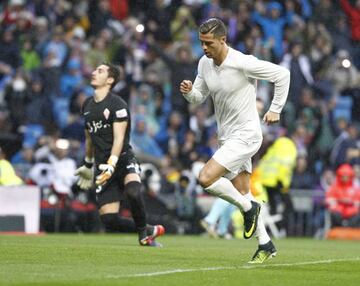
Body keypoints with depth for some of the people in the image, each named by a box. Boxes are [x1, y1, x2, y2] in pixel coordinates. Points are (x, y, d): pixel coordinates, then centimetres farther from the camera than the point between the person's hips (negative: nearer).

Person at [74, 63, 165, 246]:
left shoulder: (117, 104, -6)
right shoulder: (87, 105, 15)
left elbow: (119, 139, -16)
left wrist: (111, 166, -28)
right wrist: (88, 165, 33)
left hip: (123, 161, -5)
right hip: (102, 166, 5)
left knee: (133, 193, -36)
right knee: (110, 221, -12)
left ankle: (143, 232, -12)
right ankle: (147, 231, 12)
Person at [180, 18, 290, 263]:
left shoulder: (243, 63, -20)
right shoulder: (205, 63, 2)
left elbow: (282, 74, -11)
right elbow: (199, 96, 12)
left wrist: (276, 110, -7)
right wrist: (189, 91, -11)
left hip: (246, 135, -8)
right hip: (227, 137, 8)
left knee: (206, 178, -21)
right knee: (242, 194, 10)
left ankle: (248, 208, 0)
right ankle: (266, 244, 22)